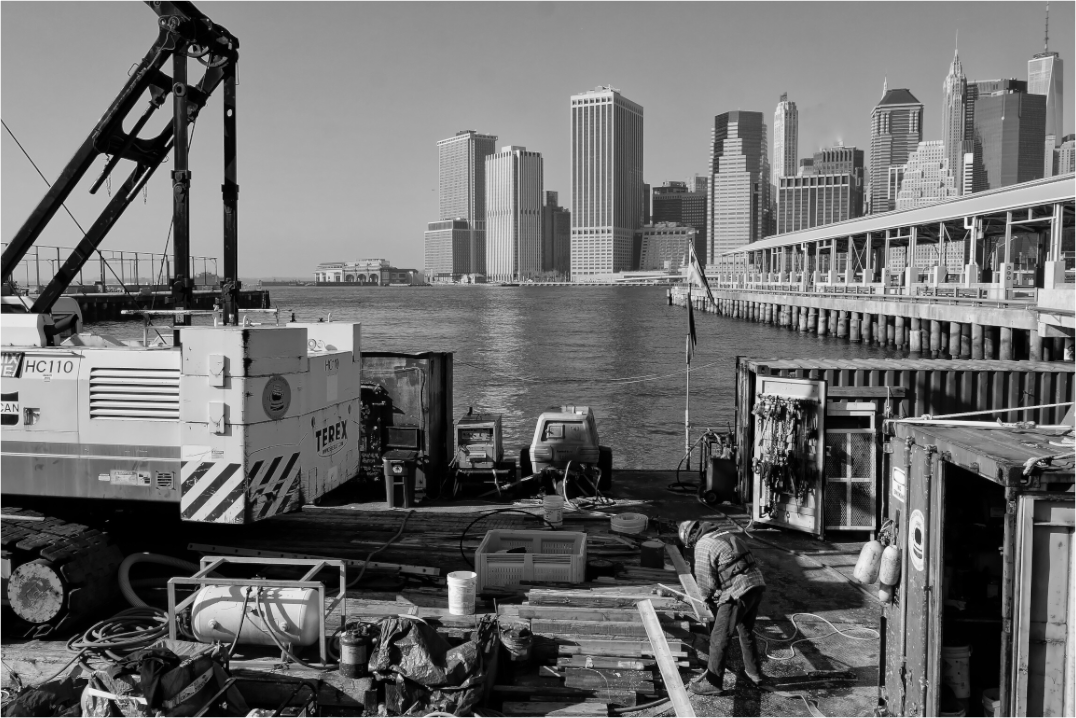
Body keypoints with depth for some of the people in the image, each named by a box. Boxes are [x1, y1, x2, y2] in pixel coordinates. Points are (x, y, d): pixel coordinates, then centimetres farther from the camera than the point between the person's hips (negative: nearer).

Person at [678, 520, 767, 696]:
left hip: (738, 592, -9)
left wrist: (712, 601, 16)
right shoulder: (727, 535, 19)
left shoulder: (703, 546, -5)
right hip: (757, 584, 9)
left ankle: (712, 683, 9)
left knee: (719, 639, 2)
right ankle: (755, 675, 37)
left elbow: (706, 583, -5)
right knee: (746, 632, 26)